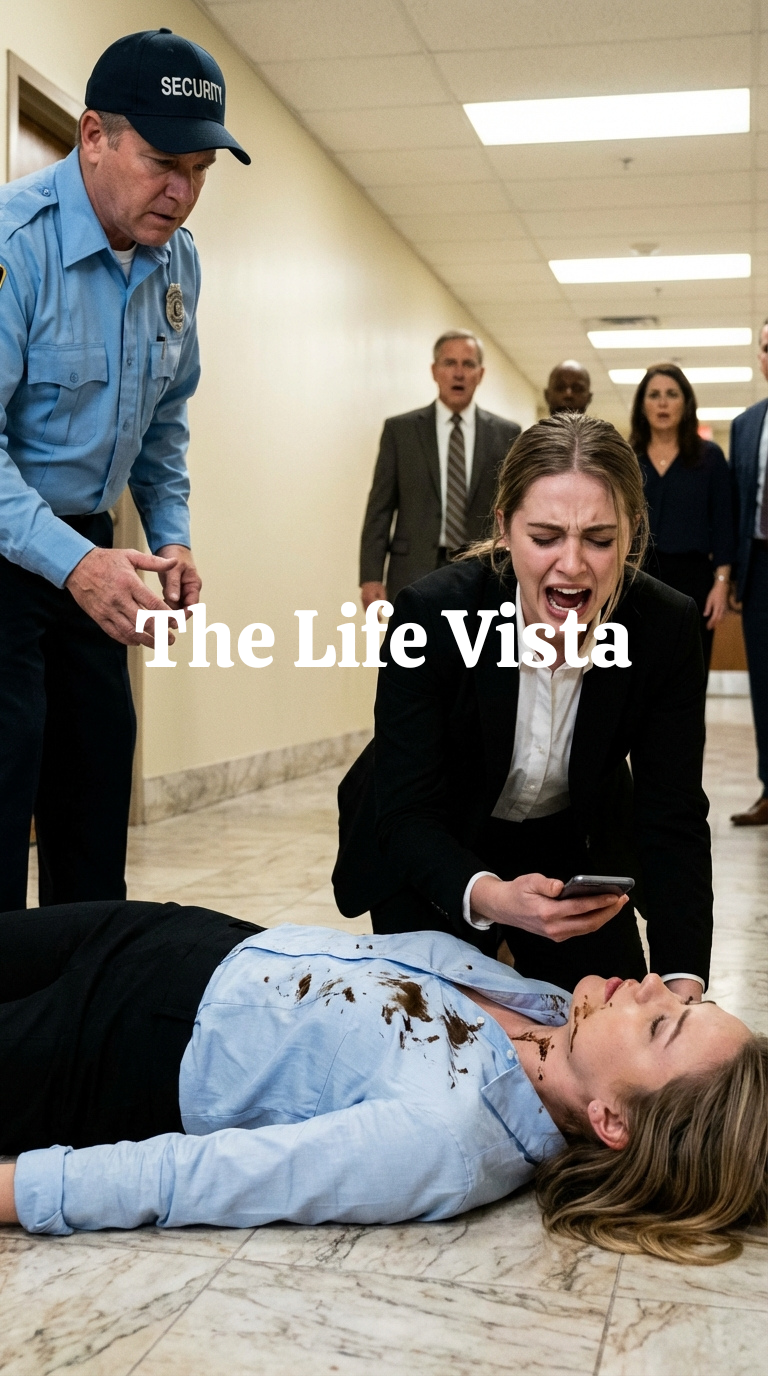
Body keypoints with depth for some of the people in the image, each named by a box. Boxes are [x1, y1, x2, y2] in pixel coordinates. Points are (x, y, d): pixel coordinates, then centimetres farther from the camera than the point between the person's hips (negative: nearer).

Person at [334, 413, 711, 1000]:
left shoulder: (669, 627, -24)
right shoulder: (432, 613, -31)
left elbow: (672, 816, -21)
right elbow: (407, 813, -28)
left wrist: (683, 983, -35)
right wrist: (488, 896, -49)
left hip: (574, 845, 3)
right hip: (431, 855, -2)